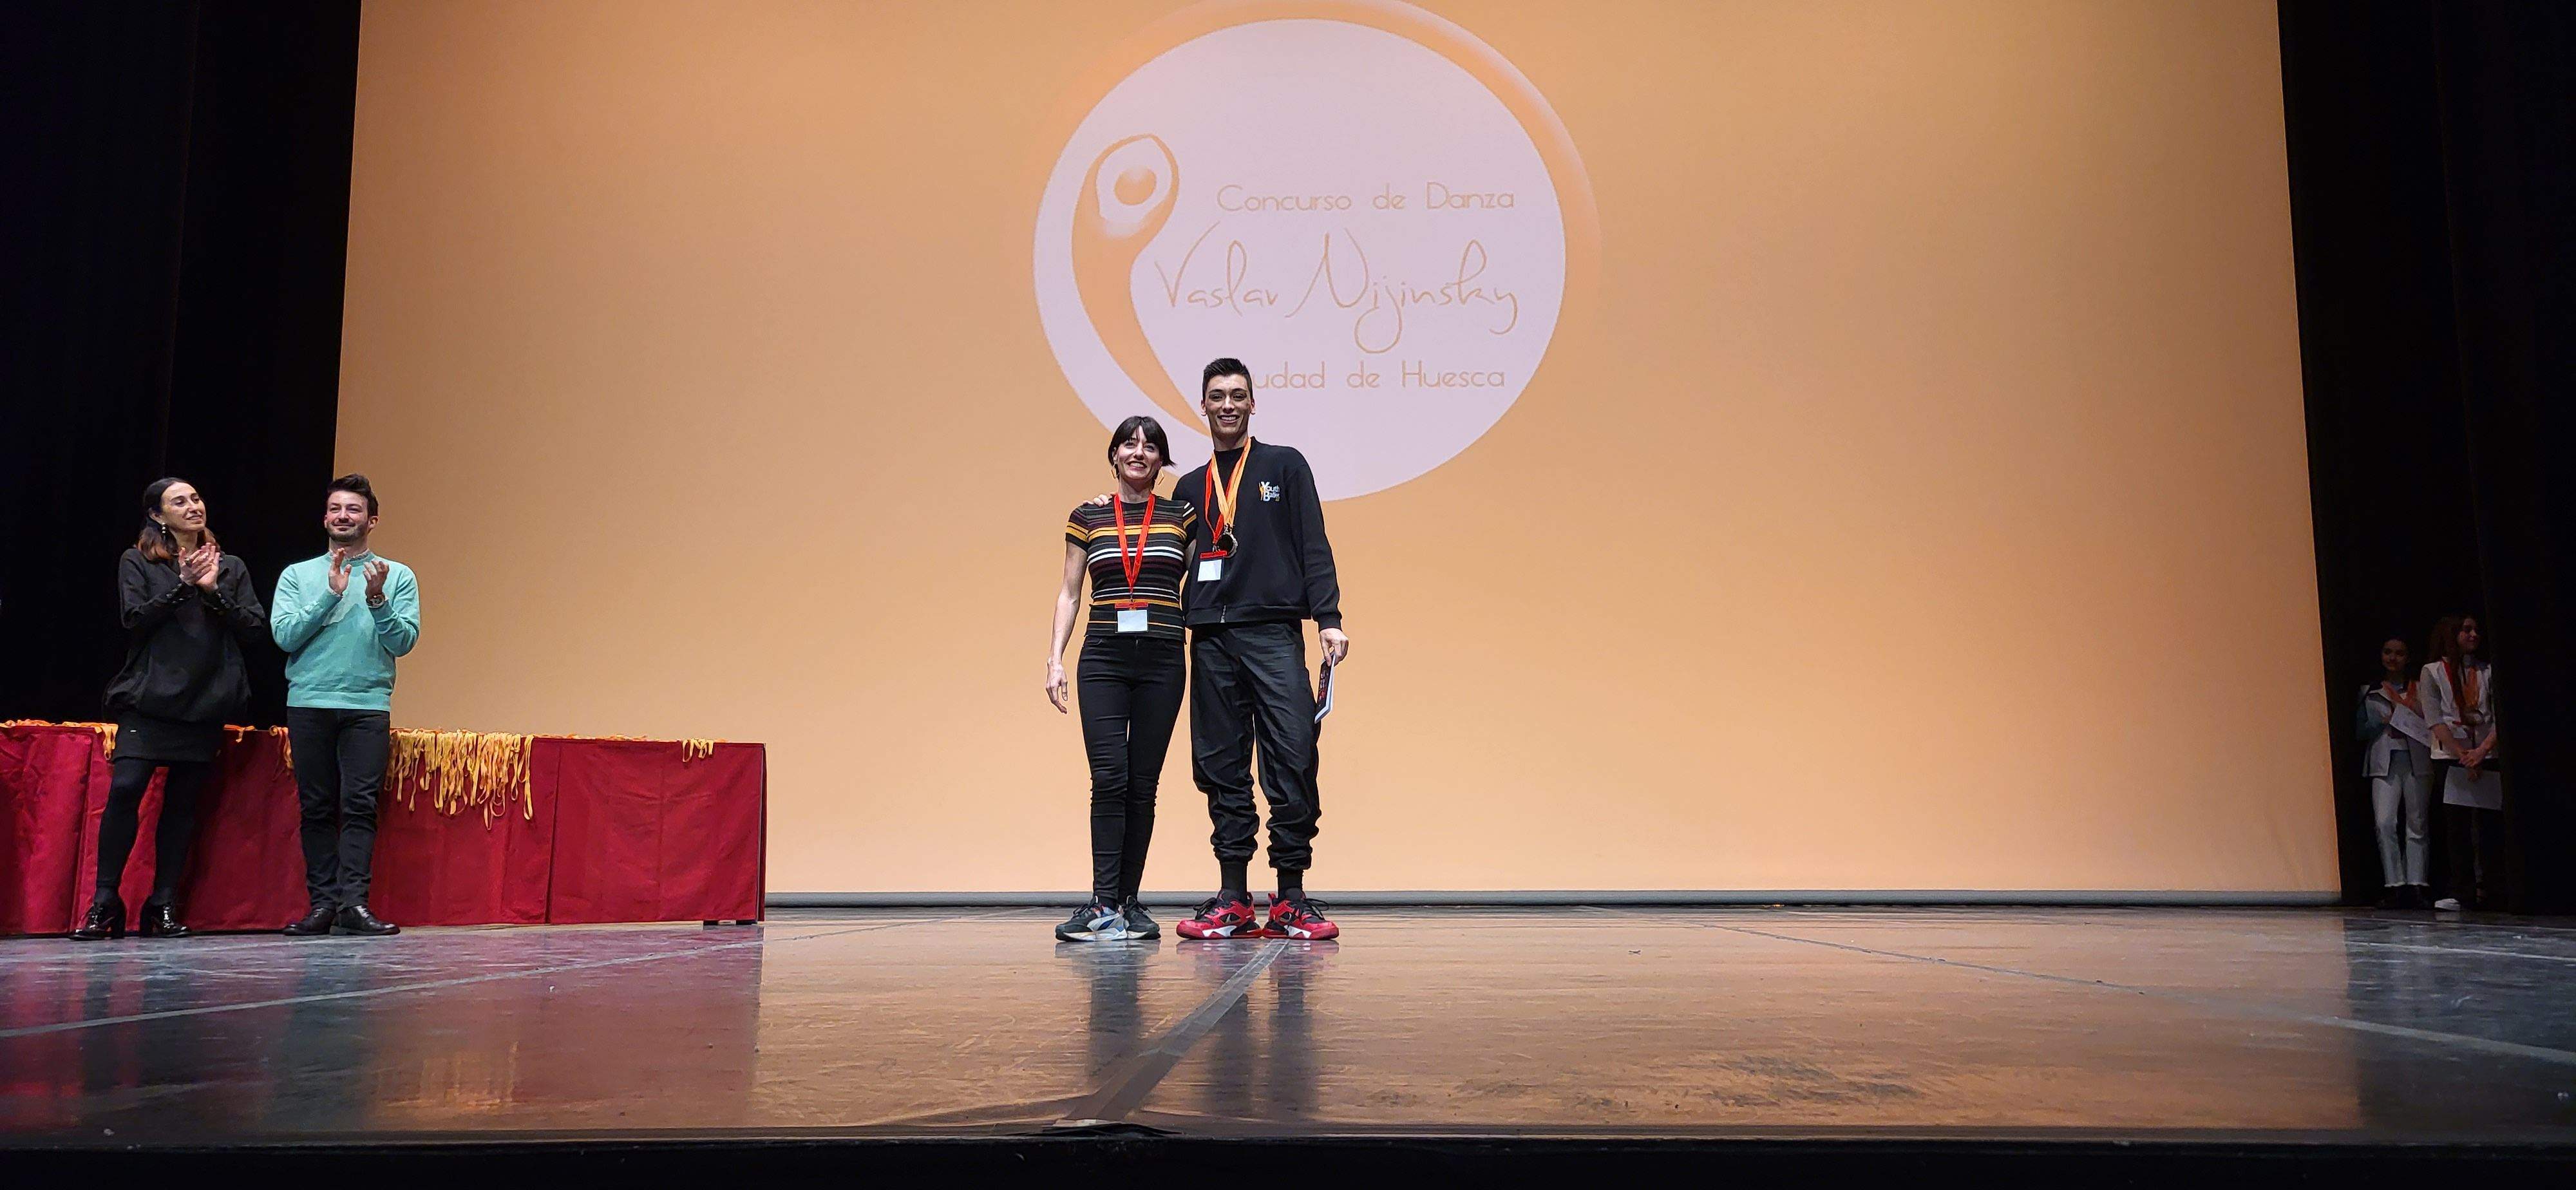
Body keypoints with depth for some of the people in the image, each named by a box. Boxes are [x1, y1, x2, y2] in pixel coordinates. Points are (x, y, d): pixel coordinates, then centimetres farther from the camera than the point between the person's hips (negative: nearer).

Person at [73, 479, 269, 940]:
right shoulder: (137, 562, 9)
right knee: (125, 788, -16)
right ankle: (105, 902, -7)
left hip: (206, 701, 2)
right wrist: (184, 585, -13)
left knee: (183, 802, 3)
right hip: (150, 697, -2)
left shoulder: (231, 567, 15)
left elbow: (255, 627, 5)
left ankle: (164, 906, 8)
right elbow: (135, 620, -4)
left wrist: (214, 591, -8)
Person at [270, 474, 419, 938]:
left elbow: (404, 641, 0)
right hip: (308, 703, 2)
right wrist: (331, 594, -9)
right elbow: (285, 635, 0)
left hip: (369, 707, -1)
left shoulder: (398, 577, 10)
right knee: (317, 807, 1)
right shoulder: (298, 575, 13)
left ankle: (354, 901, -12)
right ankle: (323, 903, 4)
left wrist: (378, 601, -16)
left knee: (361, 804, -10)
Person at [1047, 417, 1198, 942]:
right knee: (1109, 779, -10)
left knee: (1143, 784, 3)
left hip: (1162, 660, 1)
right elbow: (1069, 593, 8)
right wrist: (1055, 657, 1)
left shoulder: (1183, 515, 8)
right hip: (1104, 659, -1)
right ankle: (1103, 904, -9)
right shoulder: (1087, 518, 8)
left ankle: (1127, 903, 9)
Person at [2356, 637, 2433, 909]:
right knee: (2385, 822, -14)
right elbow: (2360, 730, 12)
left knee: (2417, 825, -1)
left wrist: (2404, 724, -9)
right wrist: (2384, 723, -4)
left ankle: (2415, 886, 1)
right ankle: (2393, 887, -12)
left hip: (2418, 761, 0)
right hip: (2384, 763, 0)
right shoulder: (2369, 692, 15)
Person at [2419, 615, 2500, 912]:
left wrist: (2483, 750, -13)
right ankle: (2461, 893, -5)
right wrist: (2462, 754, -12)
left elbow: (2499, 717, 3)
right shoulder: (2433, 672, 7)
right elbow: (2434, 721, -2)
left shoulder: (2488, 672, 14)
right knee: (2456, 826, -6)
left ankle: (2489, 892, 4)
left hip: (2487, 757, 2)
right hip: (2449, 759, -2)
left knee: (2491, 826, -2)